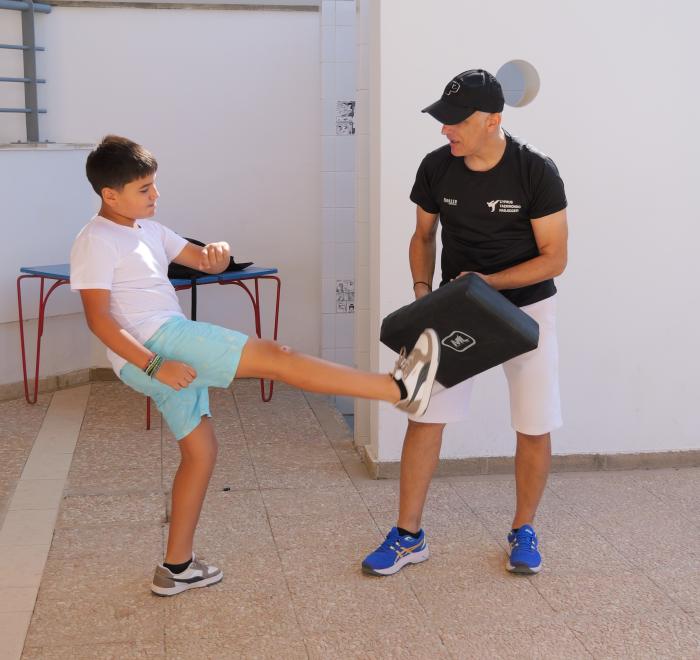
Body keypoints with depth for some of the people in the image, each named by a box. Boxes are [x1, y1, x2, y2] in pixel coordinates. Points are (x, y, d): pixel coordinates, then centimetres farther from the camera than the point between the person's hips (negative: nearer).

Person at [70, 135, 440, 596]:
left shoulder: (148, 229, 18)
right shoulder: (96, 242, -7)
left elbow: (202, 261, 17)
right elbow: (99, 318, -15)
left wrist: (217, 254, -10)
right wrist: (155, 365, -24)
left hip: (171, 351, 10)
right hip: (154, 344, -10)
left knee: (201, 451, 13)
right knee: (274, 357, -17)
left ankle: (176, 568, 21)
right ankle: (400, 387, -21)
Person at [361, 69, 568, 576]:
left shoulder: (535, 171, -18)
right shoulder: (436, 168, -8)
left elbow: (554, 258, -15)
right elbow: (424, 238, 7)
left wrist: (488, 282, -26)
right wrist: (422, 289, -9)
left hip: (526, 306, -2)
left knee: (535, 428, 0)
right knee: (424, 417, -4)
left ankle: (524, 531, 23)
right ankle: (409, 536, 9)